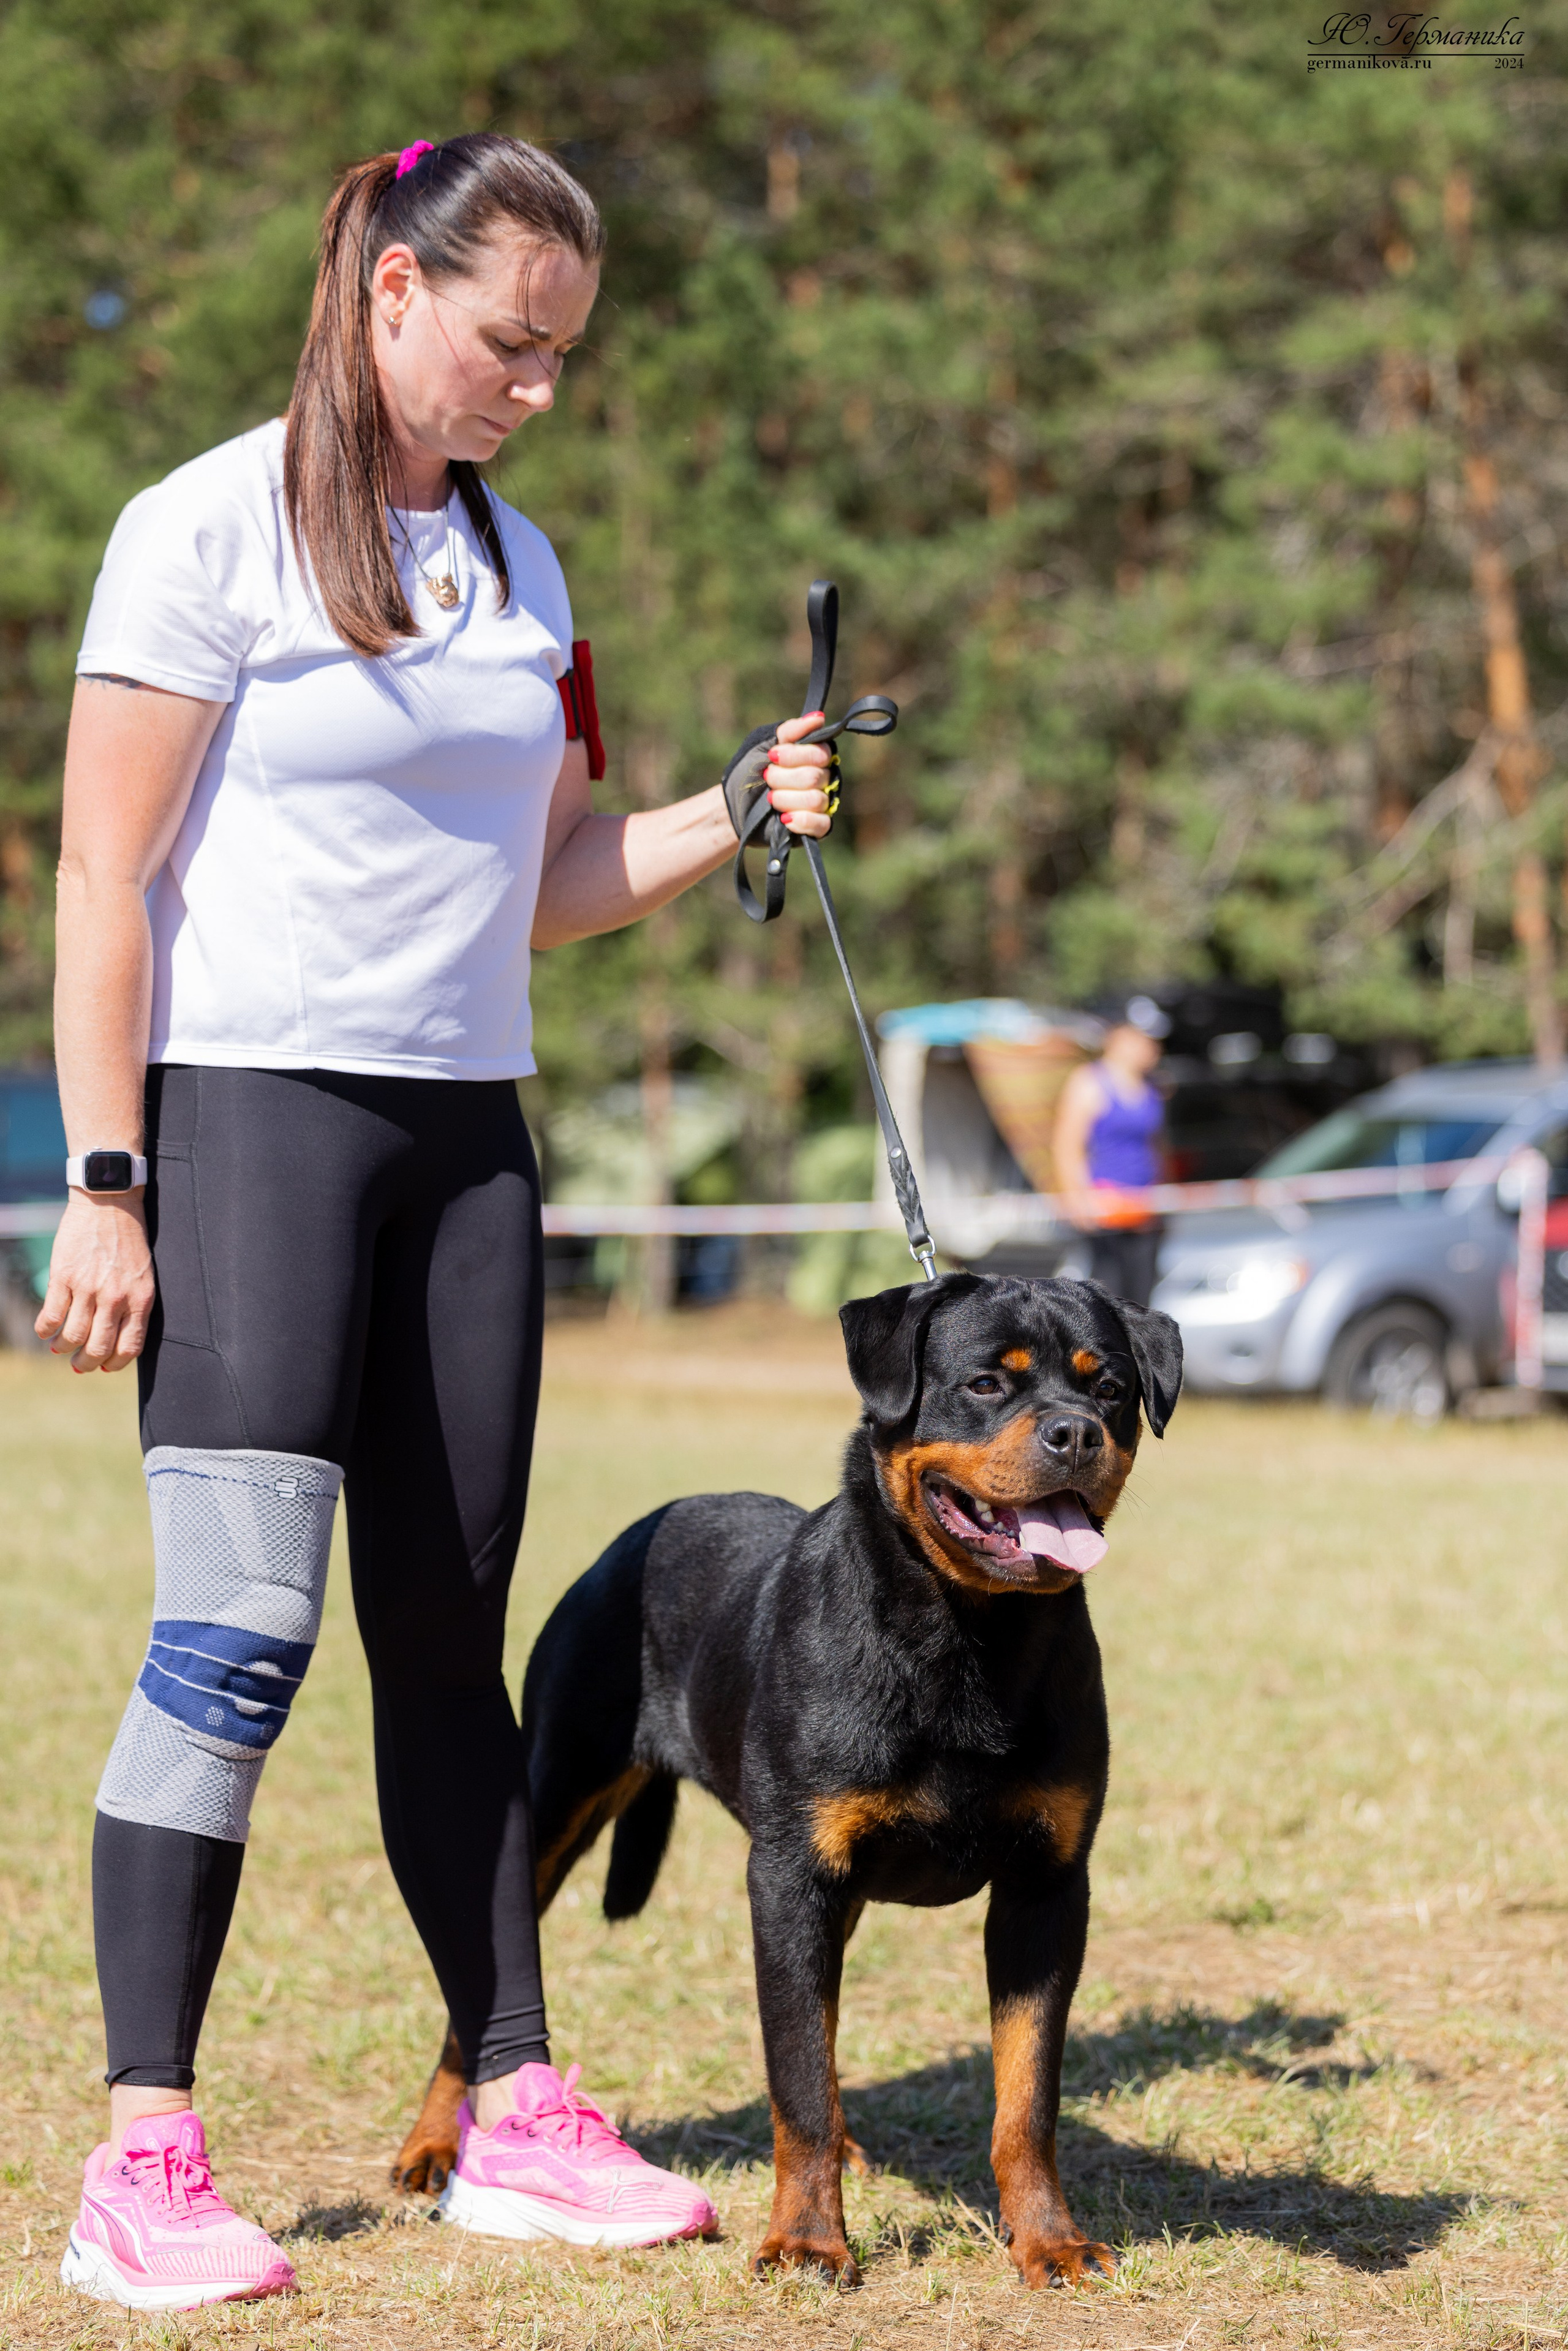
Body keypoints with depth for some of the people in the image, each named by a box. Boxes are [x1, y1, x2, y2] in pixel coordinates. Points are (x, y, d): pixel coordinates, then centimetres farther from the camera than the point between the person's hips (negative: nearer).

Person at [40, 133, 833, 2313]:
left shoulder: (522, 564, 14)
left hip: (463, 1134, 6)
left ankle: (517, 2111, 16)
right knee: (240, 1621, -13)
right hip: (250, 1111, -6)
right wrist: (105, 1184, -13)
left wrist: (735, 817, 3)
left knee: (450, 1630, 9)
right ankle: (145, 2162, -9)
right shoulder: (210, 530, -6)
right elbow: (107, 881, -8)